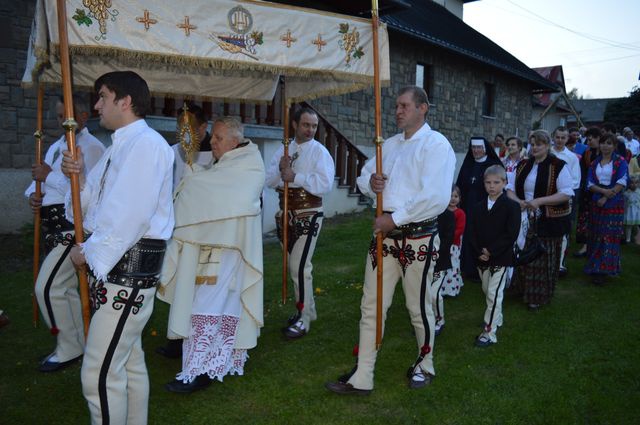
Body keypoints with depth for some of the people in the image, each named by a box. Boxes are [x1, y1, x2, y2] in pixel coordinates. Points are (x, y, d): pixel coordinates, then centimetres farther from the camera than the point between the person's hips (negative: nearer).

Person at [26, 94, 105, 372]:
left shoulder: (91, 147, -10)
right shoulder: (56, 146, 19)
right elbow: (38, 180, 21)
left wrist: (49, 176, -15)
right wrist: (32, 195, 0)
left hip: (73, 226, -9)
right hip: (53, 225, 9)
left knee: (47, 287, -11)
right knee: (64, 288, 17)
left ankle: (69, 349, 6)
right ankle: (79, 342, 32)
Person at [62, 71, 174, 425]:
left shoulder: (146, 144, -13)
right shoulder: (119, 147, 17)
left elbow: (130, 215, -22)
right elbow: (95, 208, 15)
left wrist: (89, 252, -13)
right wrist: (79, 178, -2)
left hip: (130, 264, -10)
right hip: (114, 263, 10)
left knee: (99, 373, -7)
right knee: (129, 361, 20)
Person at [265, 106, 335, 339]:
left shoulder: (319, 152, -7)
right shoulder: (283, 150, 9)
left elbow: (325, 184, -20)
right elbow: (269, 181, 4)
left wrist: (295, 176, -20)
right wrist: (281, 170, -15)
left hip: (308, 214, -6)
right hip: (286, 213, 7)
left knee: (299, 267, -9)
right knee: (294, 265, 16)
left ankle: (303, 319, 4)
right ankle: (307, 309, 33)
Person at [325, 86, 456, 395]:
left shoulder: (436, 144, -10)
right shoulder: (391, 144, 14)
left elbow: (436, 198, -21)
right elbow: (364, 175, 21)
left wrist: (394, 219, -19)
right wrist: (369, 181, -4)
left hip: (418, 237, -6)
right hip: (385, 234, 7)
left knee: (419, 308, 10)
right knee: (371, 306, 7)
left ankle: (424, 366, 35)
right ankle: (362, 378, 16)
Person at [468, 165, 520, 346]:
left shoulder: (511, 206, -8)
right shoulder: (479, 207, 7)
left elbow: (511, 234, -15)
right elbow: (472, 232, 3)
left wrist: (491, 251, -18)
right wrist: (479, 252, -11)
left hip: (501, 258, -6)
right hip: (481, 257, 6)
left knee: (494, 294, -7)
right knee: (487, 292, 18)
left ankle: (489, 332, -3)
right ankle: (497, 320, 39)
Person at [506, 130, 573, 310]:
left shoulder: (558, 166, -8)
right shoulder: (523, 165, 8)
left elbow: (566, 193, -14)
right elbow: (510, 188, 8)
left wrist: (539, 201, -23)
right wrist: (517, 201, -13)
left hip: (549, 221, -4)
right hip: (525, 220, 4)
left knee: (543, 260, 4)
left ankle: (539, 297, 17)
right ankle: (524, 290, 27)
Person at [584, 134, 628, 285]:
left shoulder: (620, 162, 0)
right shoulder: (594, 162, 10)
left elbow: (622, 182, -9)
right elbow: (589, 183, 2)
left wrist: (606, 197, -17)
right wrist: (604, 191, -16)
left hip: (614, 203, -3)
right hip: (597, 202, 3)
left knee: (610, 236, -4)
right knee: (596, 236, 6)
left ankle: (604, 270, -1)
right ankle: (594, 267, 15)